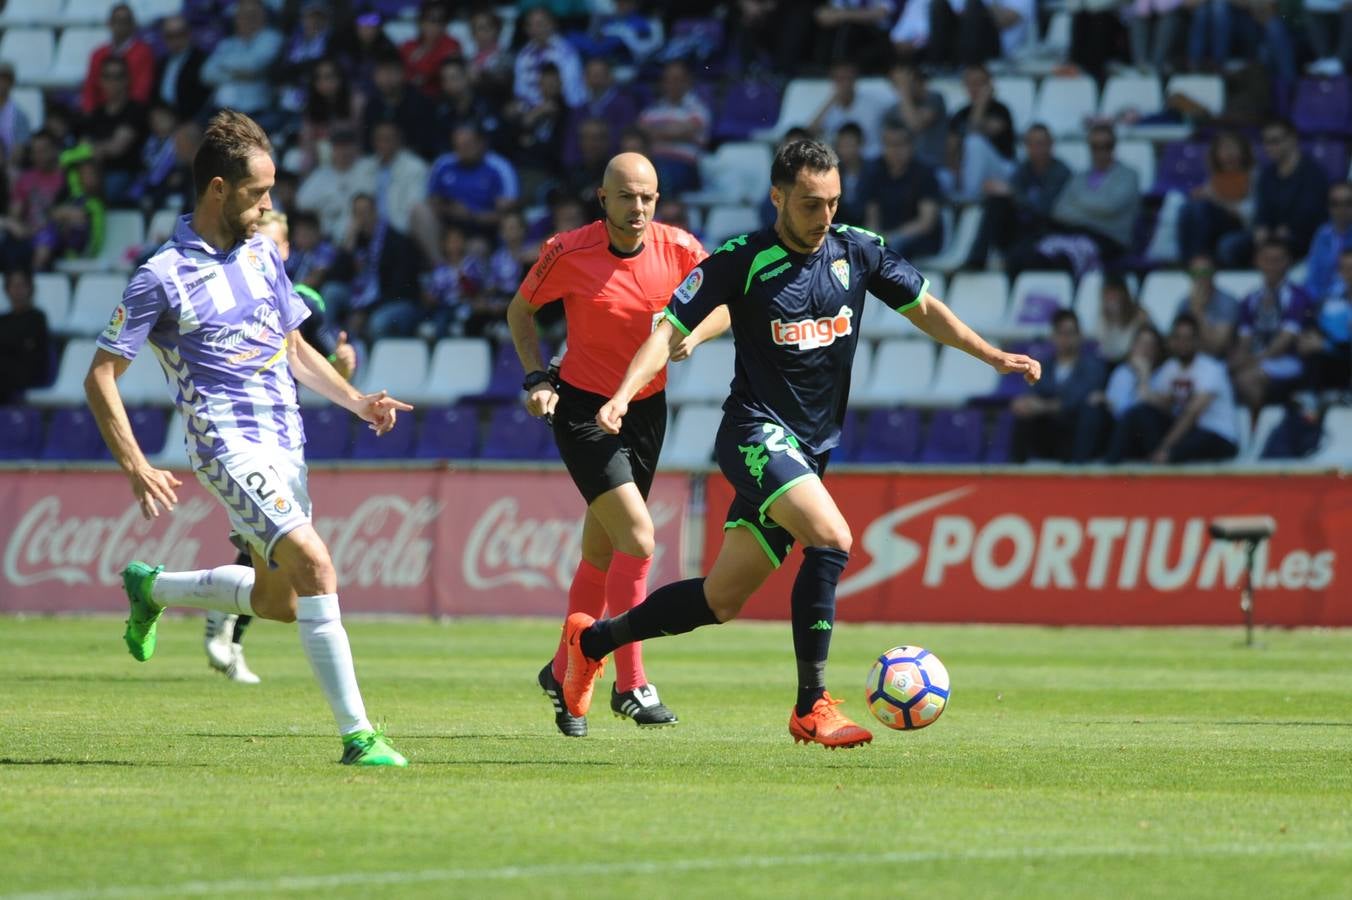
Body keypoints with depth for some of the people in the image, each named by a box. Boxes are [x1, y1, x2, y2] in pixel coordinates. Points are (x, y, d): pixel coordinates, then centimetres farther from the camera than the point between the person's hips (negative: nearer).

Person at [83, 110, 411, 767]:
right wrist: (135, 467, -16)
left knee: (277, 600, 15)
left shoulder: (262, 254, 12)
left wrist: (357, 401, 9)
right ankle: (356, 735, -23)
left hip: (285, 445, 8)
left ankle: (151, 589, 39)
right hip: (230, 444, -8)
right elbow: (100, 377, -7)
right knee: (314, 566, -23)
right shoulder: (164, 278, -10)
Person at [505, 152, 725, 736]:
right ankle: (630, 685, -13)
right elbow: (520, 310, 3)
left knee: (601, 554, 12)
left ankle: (563, 673, 31)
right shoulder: (568, 253, -14)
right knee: (638, 536, -19)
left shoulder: (678, 249, -7)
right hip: (583, 409, -4)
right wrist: (536, 377, -9)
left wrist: (693, 334, -14)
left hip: (647, 409, 4)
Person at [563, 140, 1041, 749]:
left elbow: (923, 309, 16)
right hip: (757, 431, -6)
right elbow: (671, 331, -9)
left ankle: (592, 640, 30)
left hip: (810, 449, 6)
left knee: (721, 599, 9)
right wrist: (624, 394, -24)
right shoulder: (741, 262, -10)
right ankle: (811, 708, -22)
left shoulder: (857, 252, 3)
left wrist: (993, 356, 8)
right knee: (830, 538, -29)